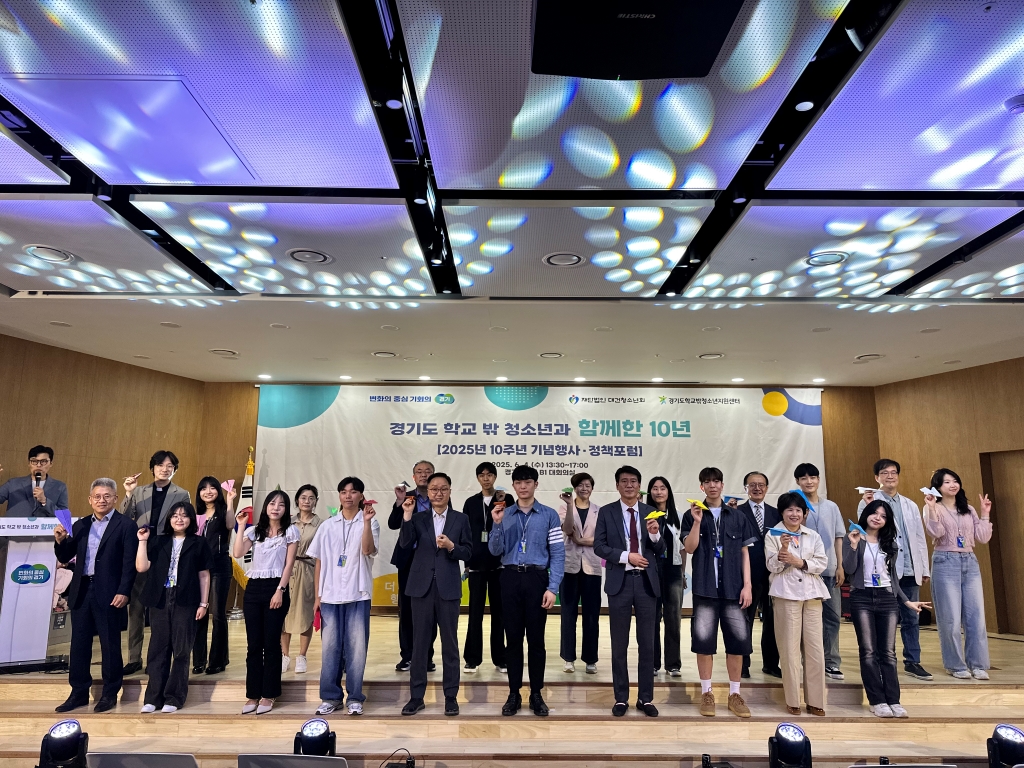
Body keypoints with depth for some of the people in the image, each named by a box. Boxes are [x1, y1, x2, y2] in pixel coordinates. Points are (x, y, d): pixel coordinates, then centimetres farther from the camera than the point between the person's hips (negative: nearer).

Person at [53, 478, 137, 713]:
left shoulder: (125, 525, -6)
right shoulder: (80, 525, 12)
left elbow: (129, 563, -10)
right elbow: (65, 558, 12)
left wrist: (123, 592, -17)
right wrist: (60, 540, -7)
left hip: (109, 593, -5)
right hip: (81, 591, 5)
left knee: (110, 644, 4)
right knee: (79, 644, 11)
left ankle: (110, 693, 15)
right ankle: (79, 693, 24)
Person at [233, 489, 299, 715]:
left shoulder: (290, 531, 1)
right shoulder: (254, 530, 10)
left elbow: (289, 564, -4)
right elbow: (238, 554, -5)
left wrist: (280, 591, -12)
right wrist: (241, 527, -8)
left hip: (276, 587, -3)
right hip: (253, 588, 3)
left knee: (271, 643, 2)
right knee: (253, 644, 6)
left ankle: (268, 695, 11)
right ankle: (253, 695, 15)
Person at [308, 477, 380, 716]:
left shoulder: (370, 522, -1)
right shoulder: (327, 525, 8)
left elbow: (368, 550, -18)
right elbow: (319, 562, 10)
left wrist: (366, 521, -29)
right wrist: (317, 596, 6)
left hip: (358, 595, -3)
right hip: (330, 596, 3)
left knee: (356, 647, 2)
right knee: (330, 647, 7)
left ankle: (355, 698, 12)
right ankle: (330, 696, 18)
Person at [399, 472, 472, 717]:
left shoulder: (461, 519, 3)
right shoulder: (418, 518, 5)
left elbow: (468, 552, -1)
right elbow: (406, 544, -10)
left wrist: (451, 546, -19)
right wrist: (407, 516, -17)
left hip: (448, 587, -1)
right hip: (422, 586, 1)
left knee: (449, 643, 7)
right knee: (419, 642, 8)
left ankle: (451, 696, 18)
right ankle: (416, 696, 19)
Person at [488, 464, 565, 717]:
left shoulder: (549, 515, 1)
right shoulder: (505, 515, 8)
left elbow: (558, 553, -2)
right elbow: (495, 551, 3)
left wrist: (552, 588, -9)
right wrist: (497, 525, -12)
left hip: (537, 578, -2)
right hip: (510, 579, 2)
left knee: (536, 638, 6)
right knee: (513, 638, 8)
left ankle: (536, 694, 19)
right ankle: (514, 694, 19)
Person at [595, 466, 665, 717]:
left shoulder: (650, 512, 5)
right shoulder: (606, 512, 0)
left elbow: (660, 552, 4)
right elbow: (598, 546, -4)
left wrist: (655, 534, -15)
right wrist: (626, 556, -15)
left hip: (646, 582, 1)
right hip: (619, 582, -1)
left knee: (647, 643, 9)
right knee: (619, 644, 8)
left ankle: (646, 698, 21)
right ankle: (621, 698, 19)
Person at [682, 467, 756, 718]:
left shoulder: (738, 517, 8)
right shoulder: (692, 515, 4)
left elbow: (744, 553, 9)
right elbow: (690, 548, -5)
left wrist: (747, 585, 1)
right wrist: (697, 521, -17)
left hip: (733, 588, 2)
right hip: (705, 588, -1)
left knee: (737, 640, 3)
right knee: (704, 640, 1)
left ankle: (734, 694, 17)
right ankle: (706, 693, 14)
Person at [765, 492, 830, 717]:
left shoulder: (813, 535, 12)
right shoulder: (773, 535, 1)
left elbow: (822, 563, 3)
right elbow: (772, 567, -5)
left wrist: (800, 562, -12)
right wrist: (782, 550, -23)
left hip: (812, 594, 4)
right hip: (787, 594, -3)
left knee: (815, 649, 4)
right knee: (790, 649, 0)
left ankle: (815, 700, 14)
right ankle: (792, 701, 9)